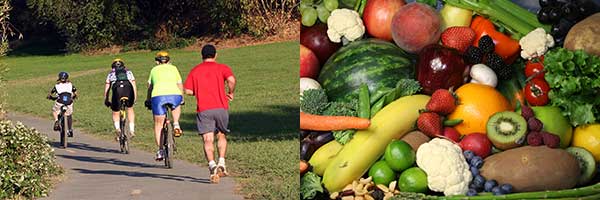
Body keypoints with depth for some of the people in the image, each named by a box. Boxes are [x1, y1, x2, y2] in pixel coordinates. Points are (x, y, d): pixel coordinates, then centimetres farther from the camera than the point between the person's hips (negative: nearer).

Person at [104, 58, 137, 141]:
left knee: (115, 113, 15)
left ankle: (117, 128, -11)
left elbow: (107, 88, 26)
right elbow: (134, 85, 23)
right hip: (128, 89, 1)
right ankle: (132, 130, 17)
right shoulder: (128, 72, 32)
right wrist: (135, 98, 24)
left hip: (117, 90, -1)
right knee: (130, 108, 26)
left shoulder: (111, 73, 30)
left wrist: (106, 100, 31)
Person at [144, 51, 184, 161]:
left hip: (158, 95, -1)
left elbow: (150, 87, 31)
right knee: (176, 105, 38)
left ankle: (160, 150, 6)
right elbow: (180, 85, 30)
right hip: (175, 95, 1)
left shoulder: (154, 70, 25)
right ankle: (176, 124, 17)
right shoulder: (173, 68, 26)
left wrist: (148, 100, 46)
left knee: (158, 124, 12)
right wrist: (182, 99, 45)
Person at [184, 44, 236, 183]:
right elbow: (231, 80, -13)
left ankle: (212, 165, -26)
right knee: (221, 136, 20)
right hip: (221, 108, 0)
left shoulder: (195, 71, 11)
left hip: (203, 110, 0)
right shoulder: (222, 68, 6)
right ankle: (221, 163, 5)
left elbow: (188, 90, 4)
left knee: (208, 140, -5)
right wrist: (230, 93, 5)